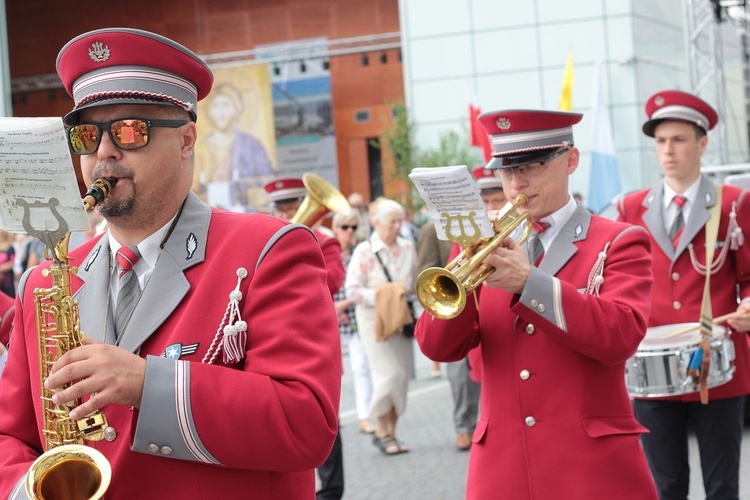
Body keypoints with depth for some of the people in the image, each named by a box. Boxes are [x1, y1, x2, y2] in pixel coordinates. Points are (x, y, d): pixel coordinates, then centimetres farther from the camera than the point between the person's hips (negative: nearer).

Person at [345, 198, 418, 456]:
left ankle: (390, 432, 15)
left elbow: (416, 283, 15)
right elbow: (352, 290, -9)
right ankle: (382, 430, 3)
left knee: (402, 375, 4)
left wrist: (407, 298, -3)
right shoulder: (365, 251, -6)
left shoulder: (407, 248, 7)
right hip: (374, 320, -5)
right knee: (388, 373, -12)